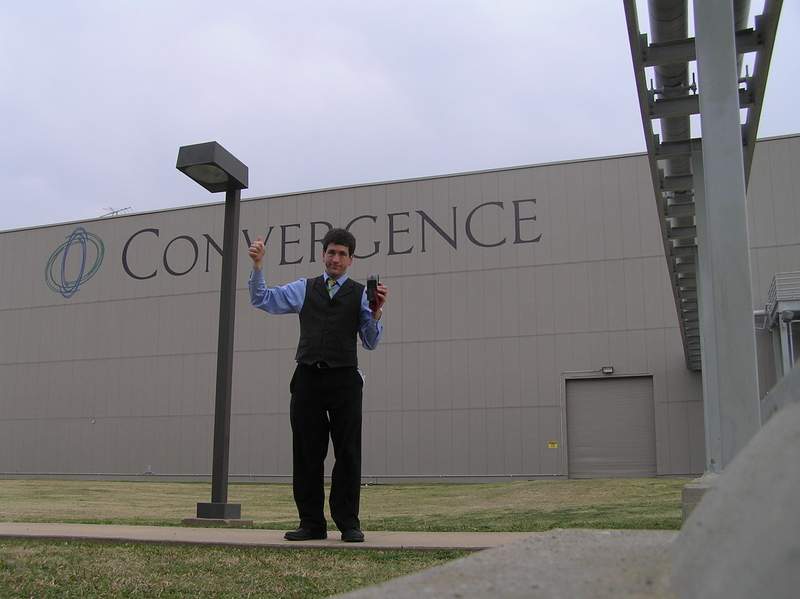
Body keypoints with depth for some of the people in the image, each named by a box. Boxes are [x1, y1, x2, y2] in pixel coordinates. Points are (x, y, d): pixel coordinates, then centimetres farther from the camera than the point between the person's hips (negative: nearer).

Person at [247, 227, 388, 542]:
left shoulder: (361, 294, 11)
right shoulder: (303, 289, 17)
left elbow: (371, 342, 7)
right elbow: (262, 299, 14)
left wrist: (376, 313, -9)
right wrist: (257, 265, 3)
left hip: (344, 378, -1)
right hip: (307, 377, 2)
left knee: (348, 454, 0)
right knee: (306, 453, 3)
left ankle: (348, 524, 8)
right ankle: (312, 523, 12)